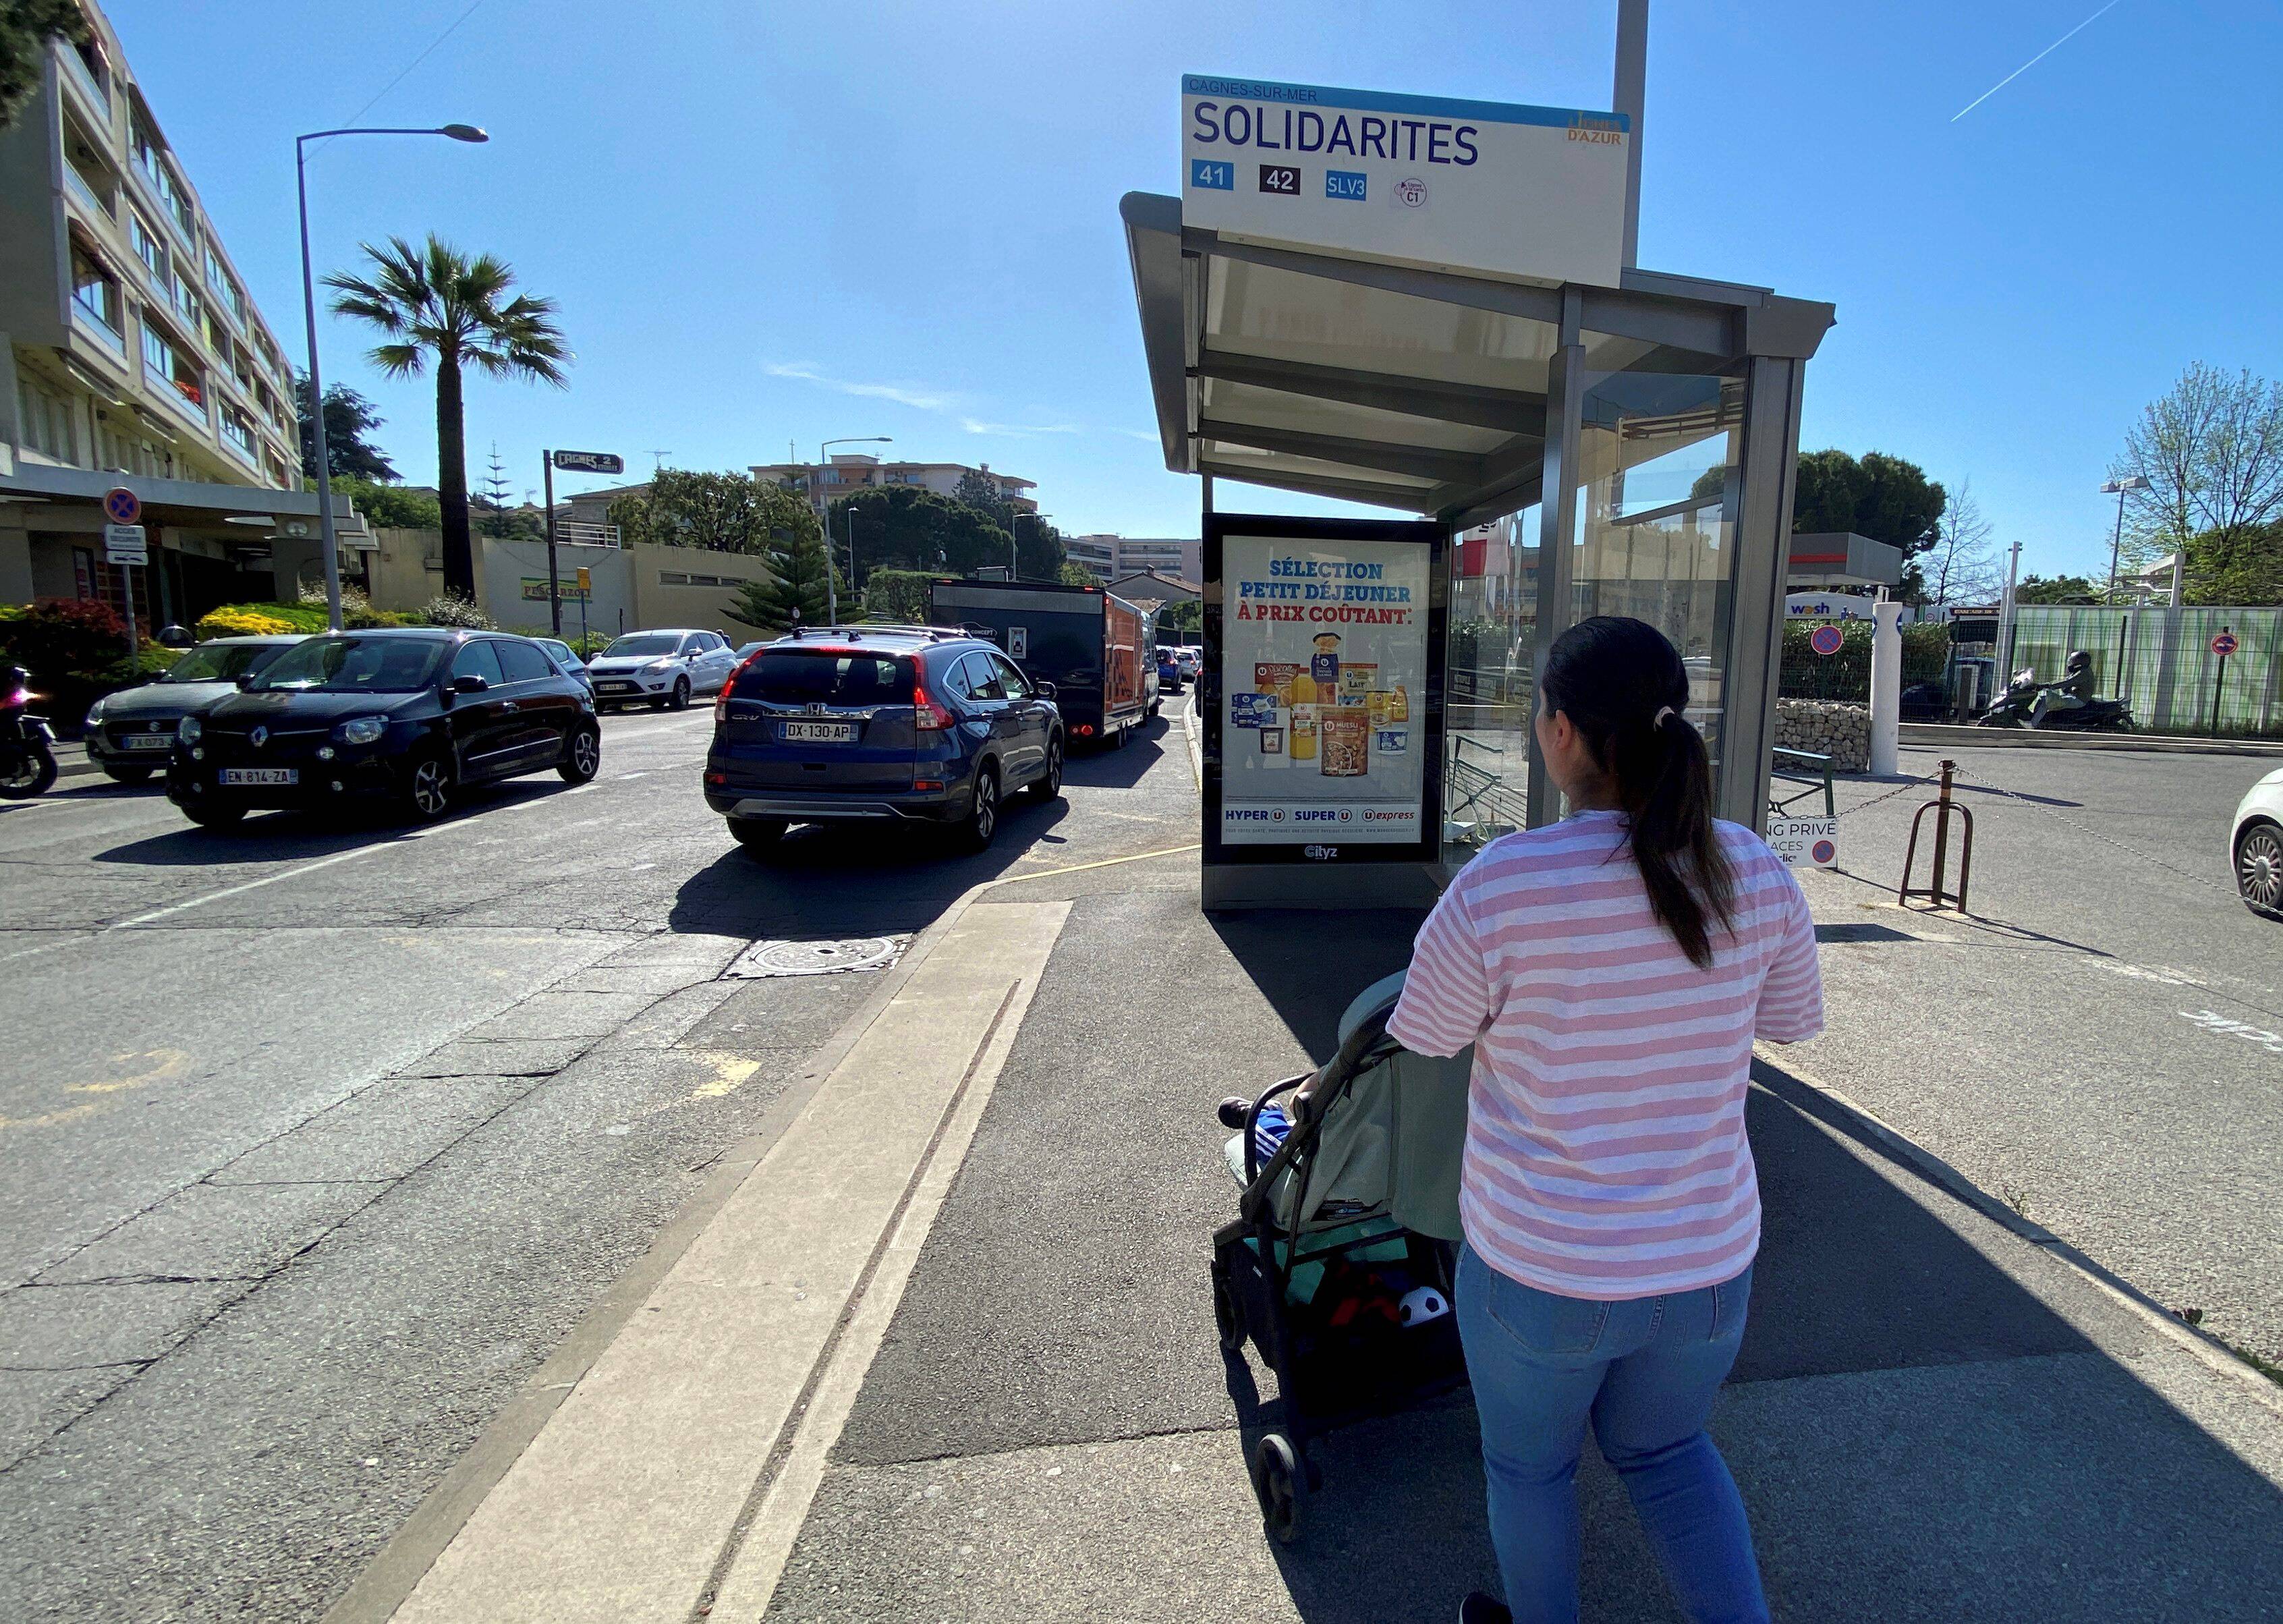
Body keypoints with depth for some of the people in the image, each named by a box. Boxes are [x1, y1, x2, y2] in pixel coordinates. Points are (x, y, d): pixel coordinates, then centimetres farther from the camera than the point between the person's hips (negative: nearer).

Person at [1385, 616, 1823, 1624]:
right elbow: (1793, 1024, 5)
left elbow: (1423, 1038, -9)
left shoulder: (1501, 887, -25)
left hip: (1540, 1269, -3)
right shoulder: (1756, 875, -11)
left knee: (1529, 1464, 26)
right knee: (1664, 1449, 33)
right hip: (1709, 1260, 4)